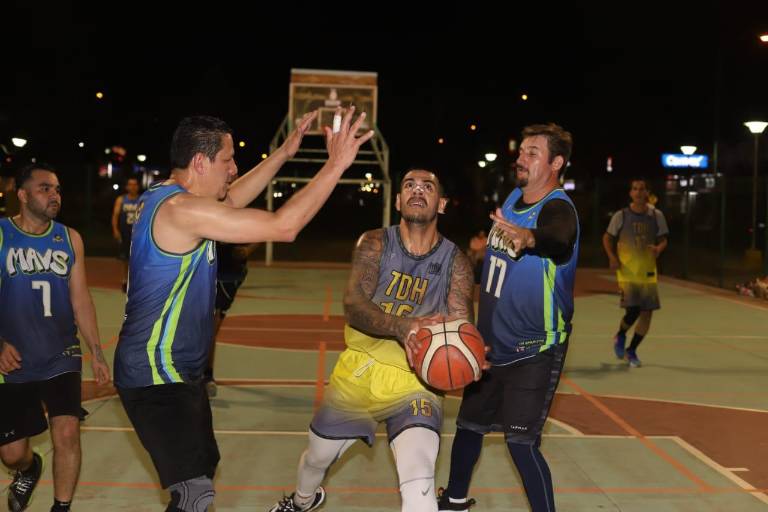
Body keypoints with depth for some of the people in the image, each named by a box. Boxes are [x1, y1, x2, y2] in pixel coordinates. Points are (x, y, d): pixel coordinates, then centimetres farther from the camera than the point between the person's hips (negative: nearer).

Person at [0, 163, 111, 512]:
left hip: (61, 357, 1)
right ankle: (29, 469, 45)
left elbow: (81, 300, 7)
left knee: (67, 433, -15)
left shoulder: (69, 239, 2)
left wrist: (96, 352, 4)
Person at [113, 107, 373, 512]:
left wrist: (284, 153, 20)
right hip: (157, 376, -11)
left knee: (203, 467, 22)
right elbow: (283, 226, -25)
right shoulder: (182, 209, -23)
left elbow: (231, 201, 24)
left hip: (173, 368, 11)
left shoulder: (163, 197, 7)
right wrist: (336, 164, -19)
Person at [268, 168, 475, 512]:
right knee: (317, 456, 23)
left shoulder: (455, 262, -8)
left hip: (416, 381, -2)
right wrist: (403, 326, -42)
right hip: (359, 371, 2)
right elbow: (353, 306, -23)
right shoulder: (374, 244, -8)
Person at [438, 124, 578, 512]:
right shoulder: (513, 198, 4)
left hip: (535, 351, -8)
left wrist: (528, 238, -65)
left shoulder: (557, 208, -21)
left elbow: (559, 239, -47)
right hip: (492, 344, 8)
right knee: (469, 424, 19)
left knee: (521, 442, -15)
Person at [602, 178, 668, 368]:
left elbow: (663, 239, 10)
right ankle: (620, 336, 20)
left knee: (647, 311, 2)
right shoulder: (621, 216, -2)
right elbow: (608, 238, 6)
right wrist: (612, 257, -10)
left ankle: (631, 350, 20)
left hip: (648, 272, 3)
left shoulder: (656, 215, 3)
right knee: (633, 311, -14)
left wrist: (659, 248, -14)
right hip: (627, 272, -3)